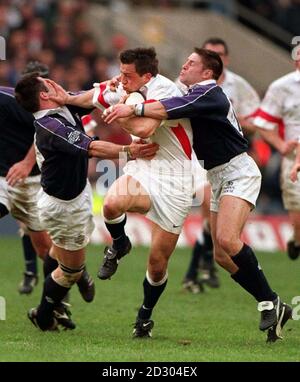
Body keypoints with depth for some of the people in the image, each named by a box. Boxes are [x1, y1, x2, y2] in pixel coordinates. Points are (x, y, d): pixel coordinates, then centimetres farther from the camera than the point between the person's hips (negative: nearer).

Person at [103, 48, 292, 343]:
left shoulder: (209, 94, -16)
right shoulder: (197, 95, 15)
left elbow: (170, 110, -29)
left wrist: (133, 109, -27)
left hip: (238, 172, -10)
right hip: (218, 177, 10)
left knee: (227, 240, -27)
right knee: (221, 255, 2)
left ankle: (270, 302, -17)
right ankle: (275, 309, 7)